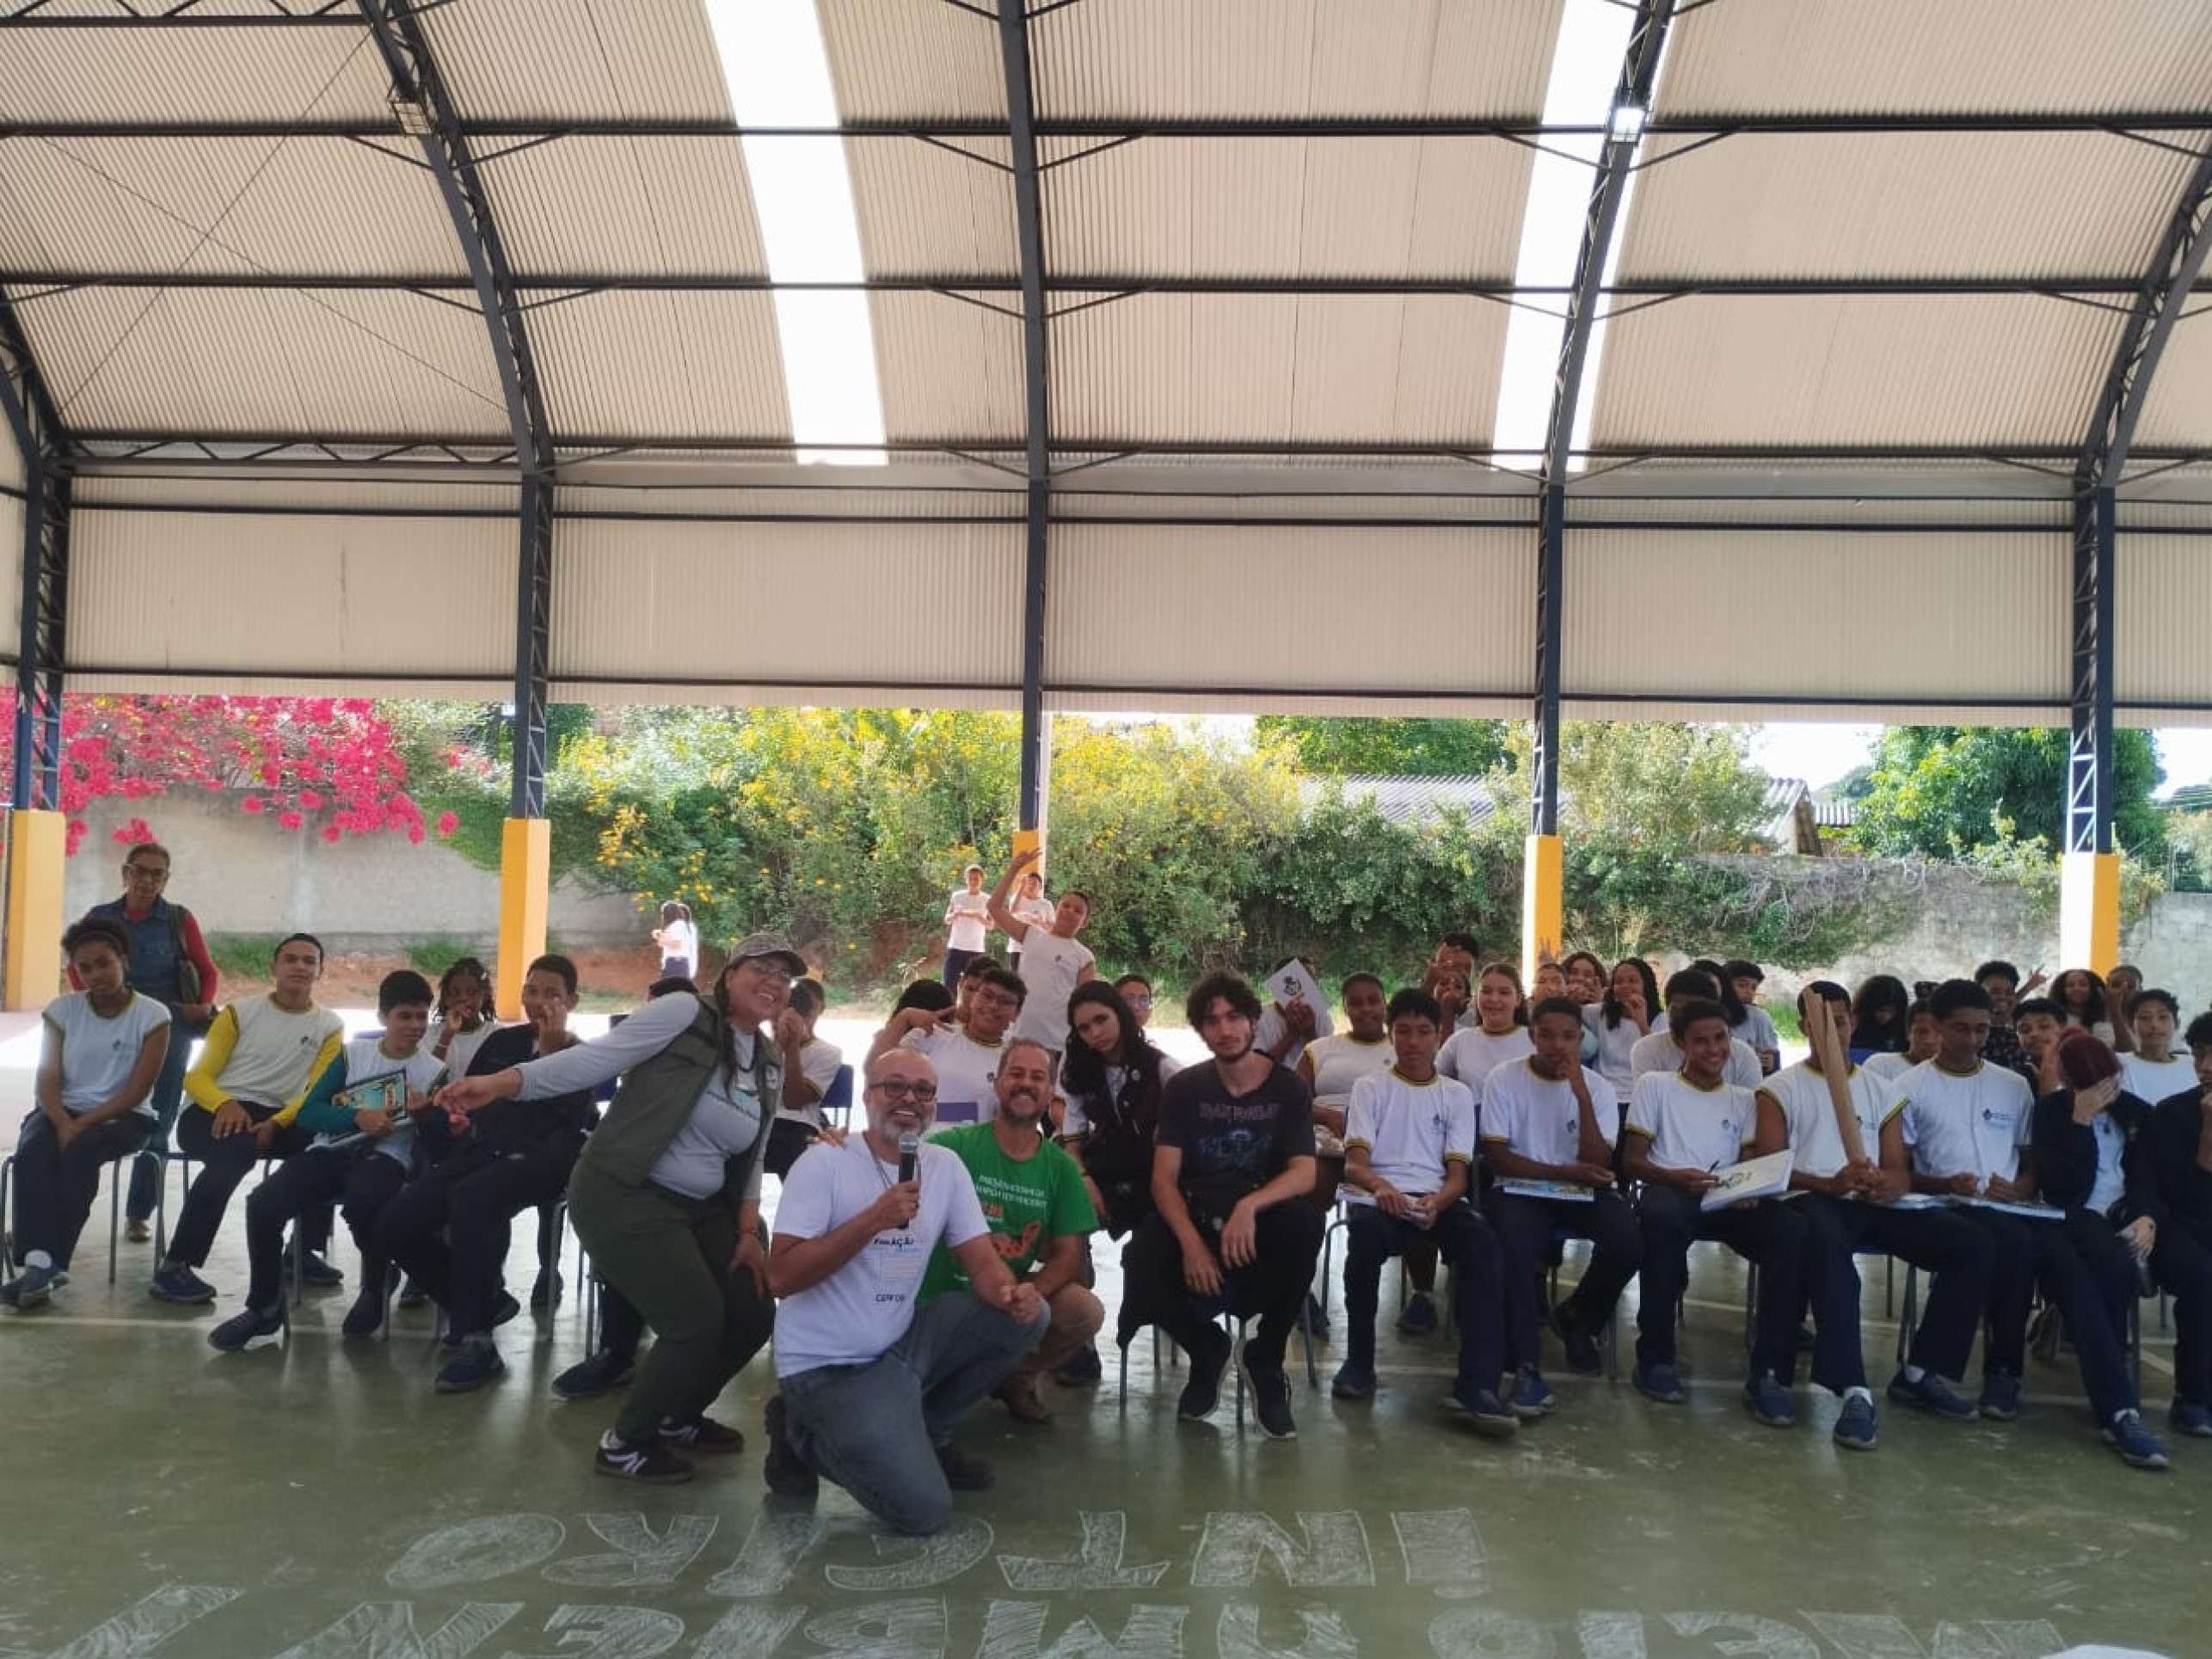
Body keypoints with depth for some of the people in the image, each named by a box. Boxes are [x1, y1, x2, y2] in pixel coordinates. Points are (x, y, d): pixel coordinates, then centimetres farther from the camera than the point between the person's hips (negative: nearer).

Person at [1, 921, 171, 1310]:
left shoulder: (152, 1015, -6)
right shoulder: (61, 1010, 4)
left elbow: (137, 1091, -10)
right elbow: (47, 1080, -3)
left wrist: (84, 1123, -20)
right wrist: (63, 1123, -22)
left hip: (123, 1116, -3)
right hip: (63, 1110, 3)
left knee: (81, 1151, -34)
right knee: (33, 1150, -30)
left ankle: (48, 1266, -30)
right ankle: (39, 1263, -41)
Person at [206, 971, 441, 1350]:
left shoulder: (434, 1070, 5)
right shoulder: (353, 1053, 12)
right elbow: (308, 1113, 3)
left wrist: (426, 1116, -21)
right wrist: (357, 1117, -14)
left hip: (386, 1156, -3)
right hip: (331, 1150, 3)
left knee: (361, 1202, -39)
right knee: (262, 1204, -23)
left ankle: (375, 1289, -7)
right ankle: (265, 1306, 0)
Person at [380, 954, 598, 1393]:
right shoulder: (503, 1040, 27)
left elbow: (576, 1114, -7)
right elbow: (465, 1093, 27)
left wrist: (553, 1049, -10)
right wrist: (450, 1117, 4)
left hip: (542, 1157, -6)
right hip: (482, 1151, 6)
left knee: (470, 1199, -37)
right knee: (396, 1222, -16)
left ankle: (476, 1339, -27)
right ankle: (484, 1303, 4)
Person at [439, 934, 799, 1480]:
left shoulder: (771, 1066, 9)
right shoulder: (685, 1013, -14)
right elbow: (592, 1060, -20)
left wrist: (748, 1233, 8)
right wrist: (498, 1083, -30)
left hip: (699, 1209, 8)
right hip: (622, 1196, -8)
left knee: (753, 1316, 7)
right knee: (698, 1322, -11)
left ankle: (677, 1418, 33)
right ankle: (625, 1444, 13)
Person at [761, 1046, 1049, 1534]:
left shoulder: (945, 1165, 4)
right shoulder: (825, 1161, -13)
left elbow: (982, 1261, 0)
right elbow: (781, 1278, -20)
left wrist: (1011, 1292, -24)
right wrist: (875, 1219, -26)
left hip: (900, 1347, 7)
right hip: (828, 1367, -7)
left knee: (1026, 1314, -5)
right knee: (923, 1509, -18)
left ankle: (924, 1435, 11)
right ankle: (805, 1438, 7)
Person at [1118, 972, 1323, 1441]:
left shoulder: (1288, 1088, 1)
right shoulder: (1184, 1088, 3)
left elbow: (1305, 1173, -11)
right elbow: (1164, 1178, -5)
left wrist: (1250, 1206, -32)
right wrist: (1192, 1243, -23)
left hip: (1264, 1217, 0)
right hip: (1193, 1218, 1)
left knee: (1306, 1223, -36)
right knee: (1141, 1271, -31)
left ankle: (1265, 1361, -9)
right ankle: (1207, 1350, 7)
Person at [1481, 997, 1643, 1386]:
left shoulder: (1597, 1087, 0)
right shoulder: (1504, 1080, -4)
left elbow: (1597, 1168, -12)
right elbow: (1497, 1157, -8)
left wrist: (1581, 1096, -20)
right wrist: (1565, 1172, -15)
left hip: (1585, 1194, 2)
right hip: (1521, 1190, -2)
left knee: (1628, 1241, -26)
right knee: (1515, 1246, -35)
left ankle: (1578, 1318, 5)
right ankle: (1525, 1364, -23)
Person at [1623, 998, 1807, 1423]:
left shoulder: (1743, 1099, 23)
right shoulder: (1654, 1085, 13)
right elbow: (1632, 1160, 6)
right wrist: (1676, 1177, -16)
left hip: (1730, 1201, 3)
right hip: (1670, 1193, -3)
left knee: (1792, 1227, -31)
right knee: (1662, 1215, -42)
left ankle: (1768, 1372, -26)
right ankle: (1655, 1358, -25)